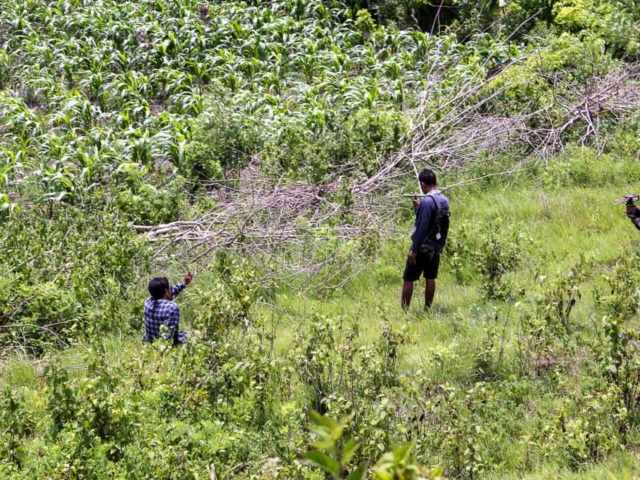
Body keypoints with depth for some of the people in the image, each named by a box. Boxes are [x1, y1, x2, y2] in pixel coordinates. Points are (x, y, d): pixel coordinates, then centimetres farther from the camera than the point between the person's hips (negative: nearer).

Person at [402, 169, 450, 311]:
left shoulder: (427, 201, -19)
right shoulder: (444, 200, 6)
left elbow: (422, 227, -22)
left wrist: (414, 250, -20)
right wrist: (419, 208, 14)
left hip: (422, 247, -8)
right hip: (436, 247, 8)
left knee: (408, 279, -1)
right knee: (430, 279, 13)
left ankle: (404, 311, -1)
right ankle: (427, 310, 15)